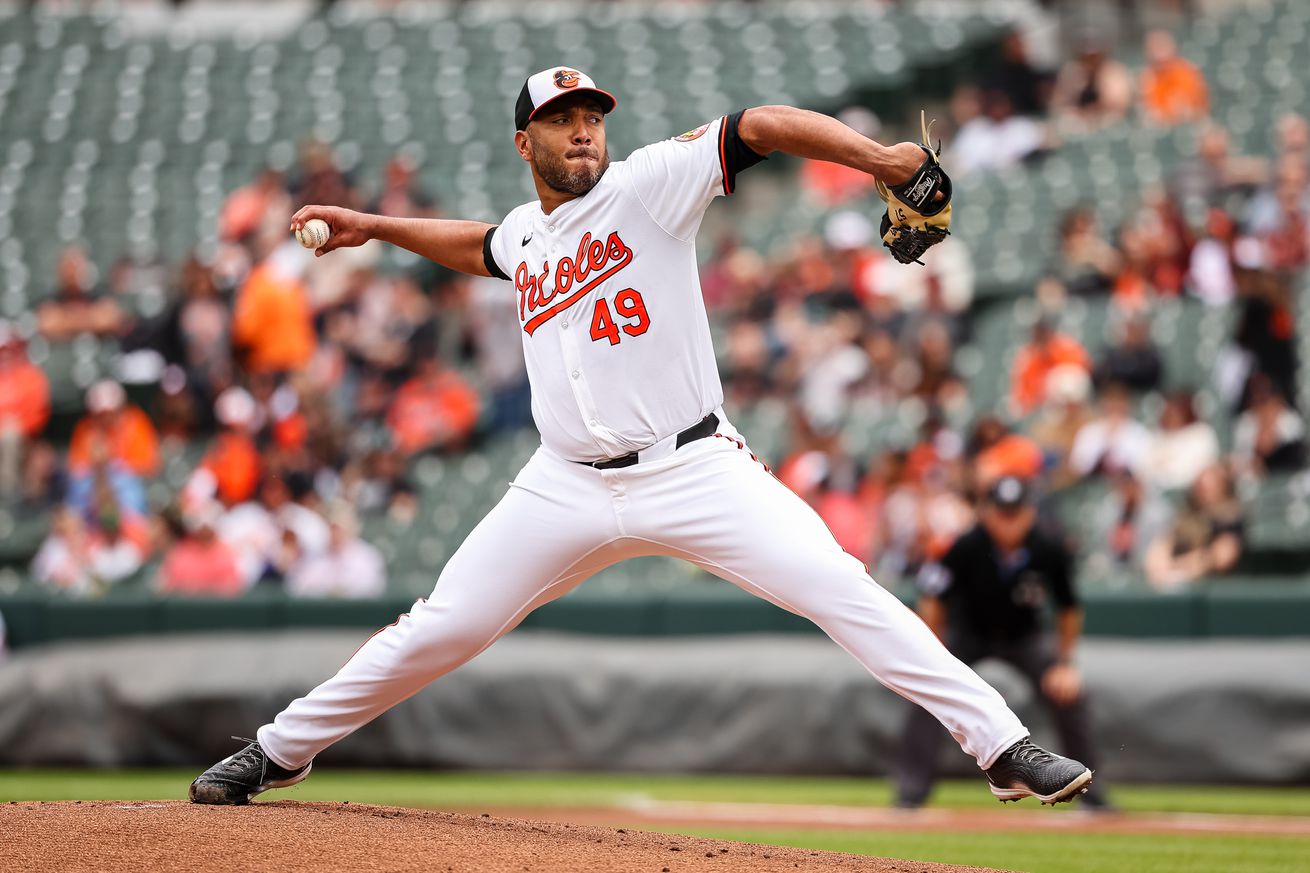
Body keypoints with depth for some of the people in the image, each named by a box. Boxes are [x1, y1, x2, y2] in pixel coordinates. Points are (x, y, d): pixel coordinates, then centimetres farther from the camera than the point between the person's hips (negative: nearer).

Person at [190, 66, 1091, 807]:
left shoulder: (648, 184, -5)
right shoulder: (525, 233, 13)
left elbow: (761, 126, -17)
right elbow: (482, 245, 39)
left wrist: (882, 157, -30)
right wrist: (375, 227, 36)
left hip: (694, 470, -4)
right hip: (568, 489, 4)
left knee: (845, 592, -18)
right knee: (436, 632, 3)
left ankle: (1002, 746, -15)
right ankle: (281, 752, 20)